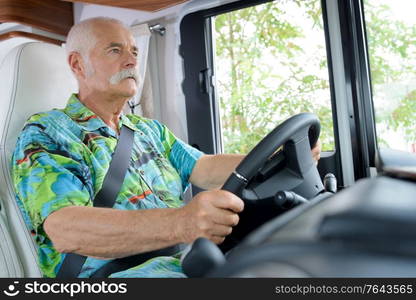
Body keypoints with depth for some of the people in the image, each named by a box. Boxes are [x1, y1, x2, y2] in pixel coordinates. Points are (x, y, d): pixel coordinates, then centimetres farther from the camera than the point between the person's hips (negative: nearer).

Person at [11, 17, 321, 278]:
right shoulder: (46, 135, -4)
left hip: (191, 259, 7)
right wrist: (180, 223, -37)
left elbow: (203, 168, 8)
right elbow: (66, 229, -21)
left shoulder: (150, 129, 20)